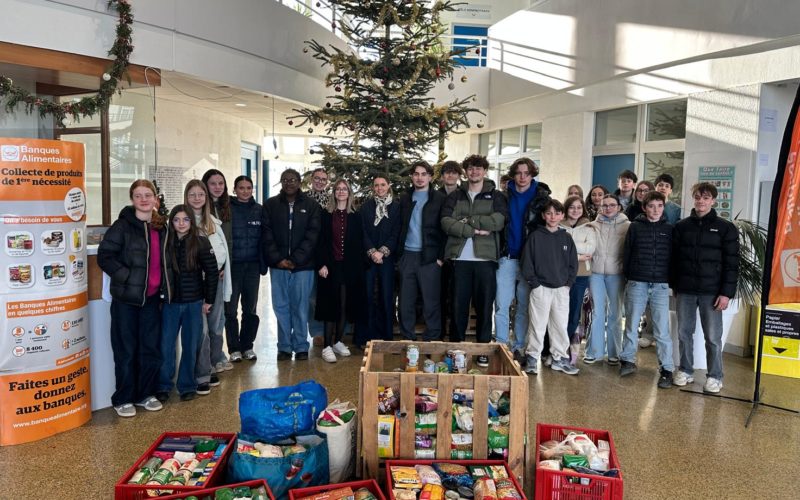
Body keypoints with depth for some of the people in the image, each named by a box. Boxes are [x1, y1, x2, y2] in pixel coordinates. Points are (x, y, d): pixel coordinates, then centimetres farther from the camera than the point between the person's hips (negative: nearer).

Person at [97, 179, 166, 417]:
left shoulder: (160, 227, 9)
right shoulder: (123, 225, -8)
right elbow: (104, 256, -11)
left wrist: (161, 286, 9)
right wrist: (126, 276, -15)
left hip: (152, 297, 5)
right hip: (126, 297, -5)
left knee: (151, 348, 10)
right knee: (126, 350, 4)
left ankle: (145, 394, 25)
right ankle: (123, 399, 17)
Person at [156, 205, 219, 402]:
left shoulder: (201, 243, -6)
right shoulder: (166, 242, -1)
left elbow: (212, 272, -4)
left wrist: (209, 300, -3)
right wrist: (161, 295, 0)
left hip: (194, 303, -1)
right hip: (170, 302, 1)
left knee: (190, 346, 8)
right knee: (165, 345, 4)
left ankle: (187, 386, 22)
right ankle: (163, 386, 19)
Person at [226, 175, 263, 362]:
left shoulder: (259, 210, 5)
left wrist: (263, 263, -1)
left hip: (252, 266, 3)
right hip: (232, 266, -2)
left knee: (250, 309, 10)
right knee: (231, 309, 3)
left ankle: (247, 345, 22)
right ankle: (234, 348, 15)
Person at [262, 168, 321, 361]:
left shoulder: (311, 205, 4)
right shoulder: (270, 205, 8)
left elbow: (312, 235, -3)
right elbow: (267, 235, 2)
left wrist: (296, 259, -10)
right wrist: (277, 259, -9)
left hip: (303, 265, -1)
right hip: (278, 265, 2)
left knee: (300, 307, 3)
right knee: (281, 307, 5)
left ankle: (301, 346, 14)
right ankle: (284, 347, 15)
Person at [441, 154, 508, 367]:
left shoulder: (496, 196, 8)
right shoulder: (455, 196, 12)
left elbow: (498, 222, -10)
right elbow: (446, 222, -4)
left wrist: (467, 221, -9)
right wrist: (474, 230, -12)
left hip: (485, 258, -1)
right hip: (460, 258, 1)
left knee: (484, 305, 4)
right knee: (458, 305, 6)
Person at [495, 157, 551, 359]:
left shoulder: (542, 197, 2)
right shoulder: (504, 196, 6)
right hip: (507, 258, 1)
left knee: (524, 307, 7)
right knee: (502, 306, -1)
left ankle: (519, 347, 17)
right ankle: (501, 346, 9)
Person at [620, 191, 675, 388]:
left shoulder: (669, 229, 5)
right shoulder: (635, 227, 3)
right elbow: (626, 253, 4)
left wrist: (672, 281, 1)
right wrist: (627, 276, 1)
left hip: (661, 285, 0)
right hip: (637, 283, 0)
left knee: (662, 329, -1)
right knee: (631, 325, 10)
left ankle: (667, 369, 6)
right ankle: (628, 361, 25)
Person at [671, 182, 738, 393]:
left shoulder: (726, 228, -1)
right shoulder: (681, 226, 7)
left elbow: (732, 263, -4)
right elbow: (674, 259, 9)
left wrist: (726, 293, -10)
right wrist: (673, 285, 6)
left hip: (711, 292, -2)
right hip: (685, 291, 3)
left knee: (713, 337, 3)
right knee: (684, 333, 9)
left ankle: (715, 376, 15)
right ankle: (686, 371, 22)